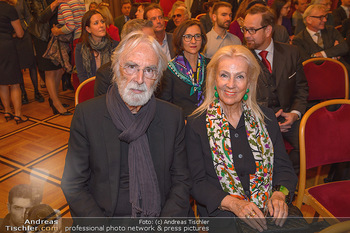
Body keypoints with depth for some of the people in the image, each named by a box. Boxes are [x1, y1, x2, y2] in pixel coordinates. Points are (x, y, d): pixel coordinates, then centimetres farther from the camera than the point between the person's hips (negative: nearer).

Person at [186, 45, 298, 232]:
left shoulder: (266, 118, 8)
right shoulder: (195, 124, -2)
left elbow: (283, 167, 9)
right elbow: (197, 181, -4)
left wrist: (280, 194, -11)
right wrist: (233, 203, -18)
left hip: (270, 211, 3)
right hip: (220, 214, -2)